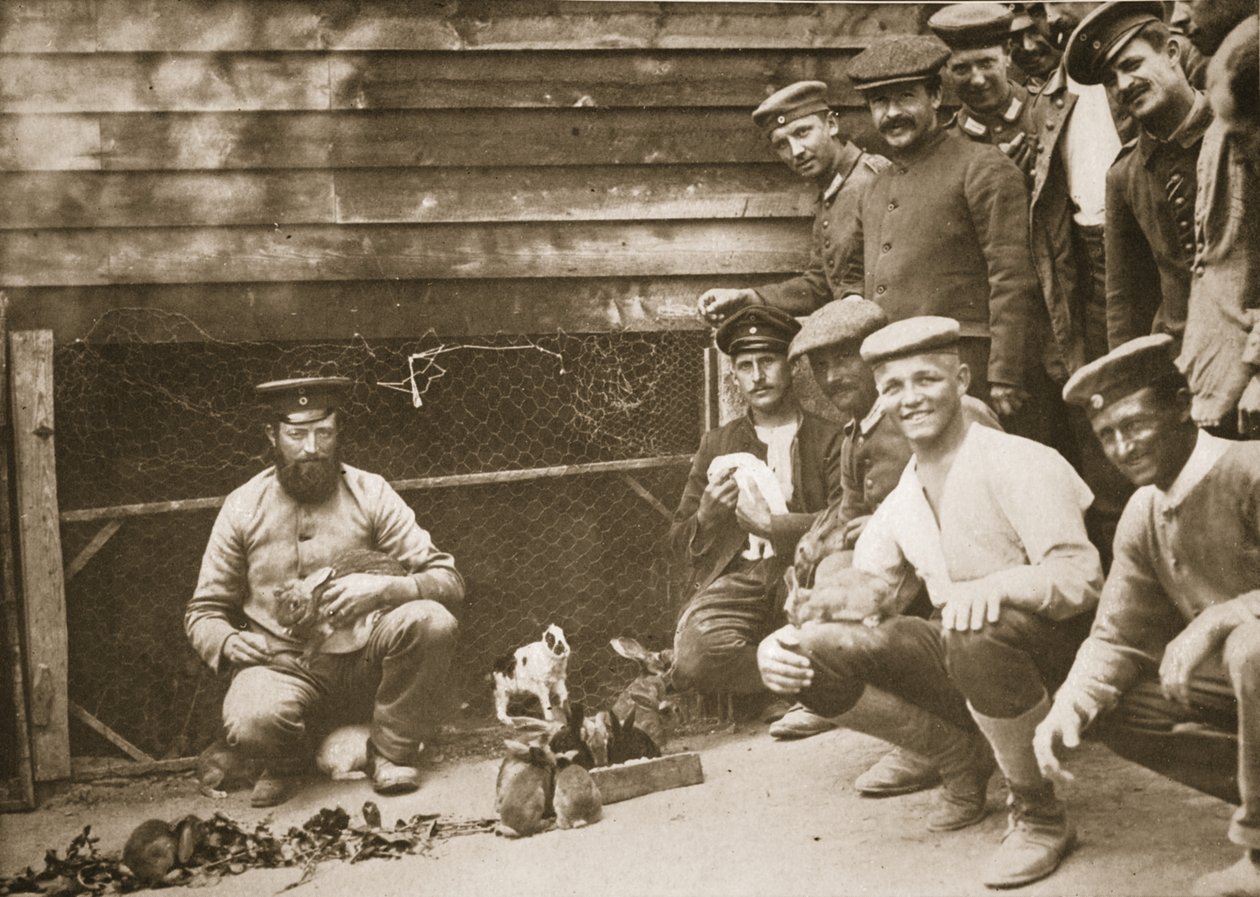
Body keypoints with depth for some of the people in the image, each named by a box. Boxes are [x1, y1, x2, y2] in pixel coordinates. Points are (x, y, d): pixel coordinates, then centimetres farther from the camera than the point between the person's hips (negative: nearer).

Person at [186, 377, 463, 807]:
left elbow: (447, 581, -3)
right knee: (251, 723, -35)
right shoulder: (242, 508, 3)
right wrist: (227, 642, -14)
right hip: (283, 664, -1)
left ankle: (391, 753, -5)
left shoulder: (370, 493, 2)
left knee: (432, 621, -29)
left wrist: (383, 589, -23)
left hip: (365, 658, 1)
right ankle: (284, 762, 6)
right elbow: (203, 612, 10)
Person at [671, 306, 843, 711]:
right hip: (736, 581, 2)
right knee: (695, 654, -30)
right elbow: (679, 544, 18)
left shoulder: (828, 438, 11)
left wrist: (770, 522, -11)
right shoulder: (716, 444, 20)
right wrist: (707, 516, -3)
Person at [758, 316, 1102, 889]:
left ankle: (1041, 818, -16)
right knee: (813, 653, -15)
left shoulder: (1018, 464, -10)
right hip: (957, 660, 6)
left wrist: (995, 585, -42)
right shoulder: (898, 507, 10)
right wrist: (780, 646, -15)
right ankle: (962, 761, 6)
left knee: (980, 630, -40)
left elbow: (1081, 576, -21)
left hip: (1048, 658, -6)